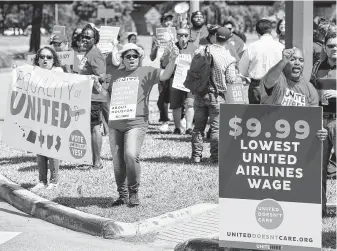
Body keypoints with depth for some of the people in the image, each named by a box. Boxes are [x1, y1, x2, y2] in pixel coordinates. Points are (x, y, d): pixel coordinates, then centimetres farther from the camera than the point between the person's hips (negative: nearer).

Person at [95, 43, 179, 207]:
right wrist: (98, 87, 6)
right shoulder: (118, 75, 16)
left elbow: (164, 75, -13)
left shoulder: (146, 72, 2)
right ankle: (122, 195, 21)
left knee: (131, 155, -22)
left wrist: (172, 60, -30)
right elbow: (109, 97, 23)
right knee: (118, 162, 6)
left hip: (136, 123, -5)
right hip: (115, 124, 5)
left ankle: (133, 192, -5)